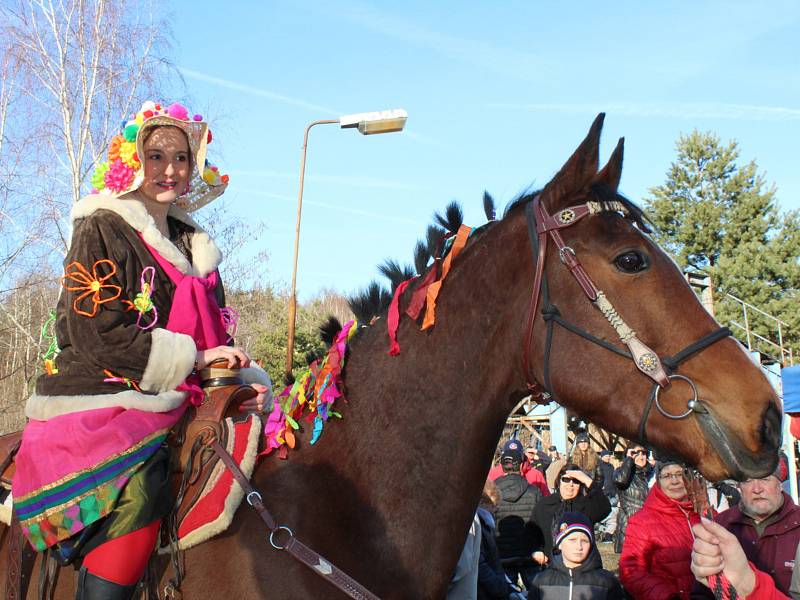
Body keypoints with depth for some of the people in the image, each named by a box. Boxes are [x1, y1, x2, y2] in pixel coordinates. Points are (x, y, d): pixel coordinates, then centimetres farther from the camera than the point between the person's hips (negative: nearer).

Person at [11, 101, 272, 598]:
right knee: (139, 491, -28)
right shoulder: (102, 230, -1)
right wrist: (190, 356, -11)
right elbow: (98, 335, -10)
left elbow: (214, 333, 18)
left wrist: (251, 379, -1)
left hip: (170, 403, 7)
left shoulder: (193, 245, 19)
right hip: (100, 402, -7)